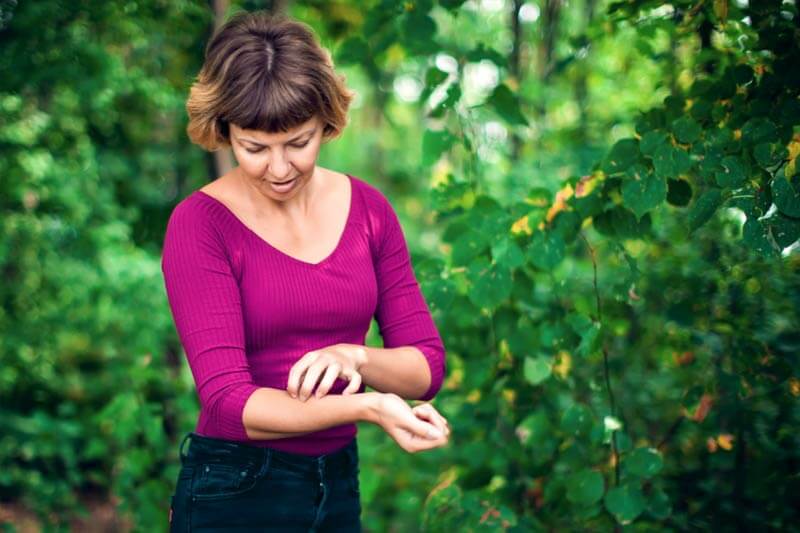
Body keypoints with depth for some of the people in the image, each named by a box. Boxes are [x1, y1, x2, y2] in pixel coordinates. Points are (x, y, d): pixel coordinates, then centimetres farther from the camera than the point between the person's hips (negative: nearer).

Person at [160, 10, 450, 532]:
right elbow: (227, 399, -22)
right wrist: (367, 406, -35)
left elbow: (427, 365, -2)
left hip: (340, 485, 4)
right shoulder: (200, 224, -15)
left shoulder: (369, 209, -2)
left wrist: (355, 357, -22)